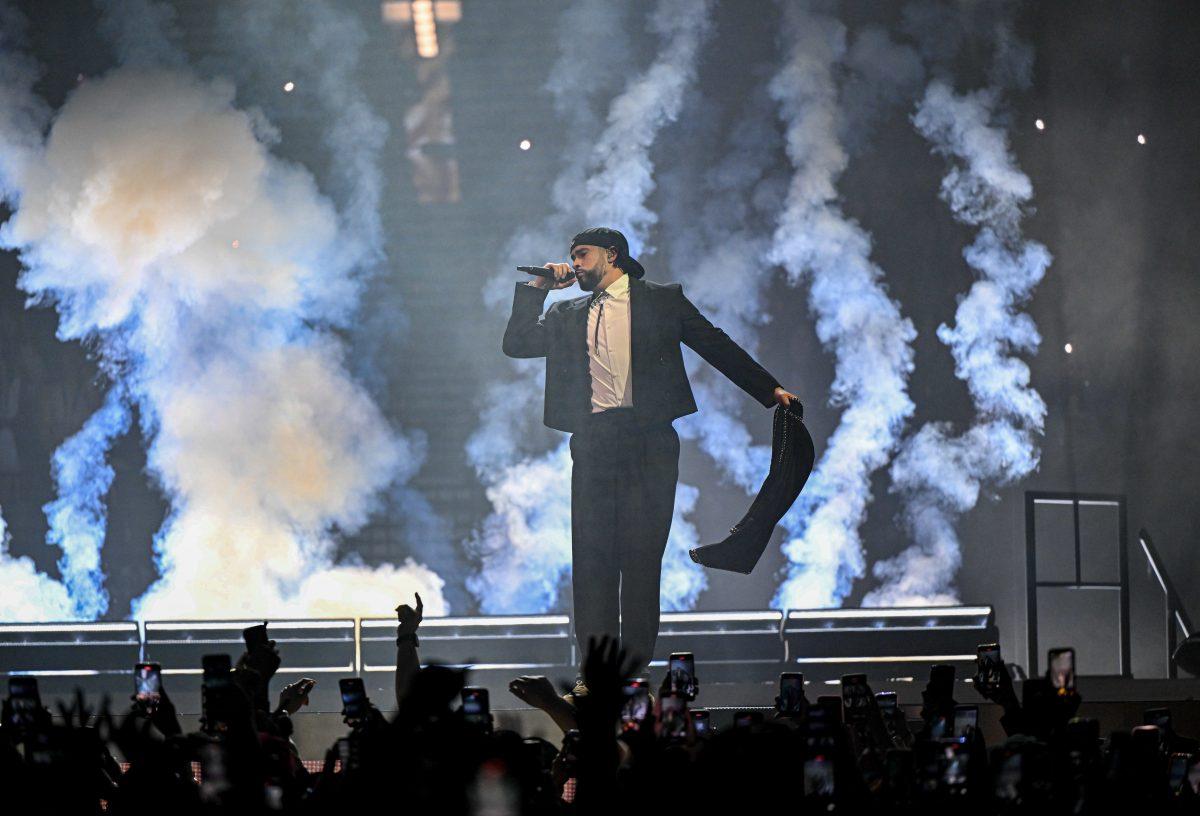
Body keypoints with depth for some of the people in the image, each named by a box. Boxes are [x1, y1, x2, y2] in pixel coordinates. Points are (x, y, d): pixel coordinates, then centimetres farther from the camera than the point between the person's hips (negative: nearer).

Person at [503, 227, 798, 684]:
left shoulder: (662, 301, 10)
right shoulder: (569, 316, 20)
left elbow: (716, 346, 12)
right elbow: (516, 345, 15)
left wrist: (769, 390, 10)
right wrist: (538, 288, 11)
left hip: (648, 441, -3)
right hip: (593, 442, 3)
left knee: (641, 555, -5)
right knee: (591, 556, -2)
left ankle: (636, 665, -3)